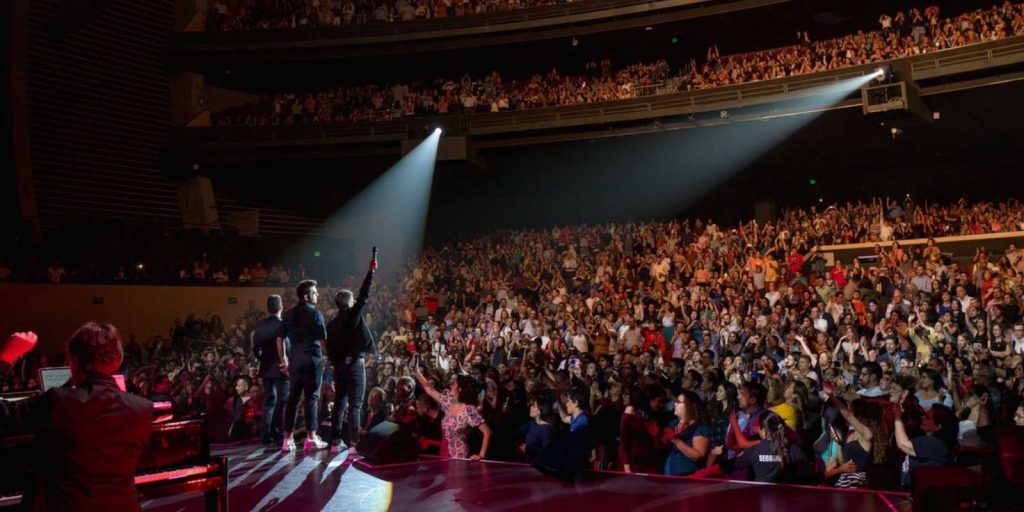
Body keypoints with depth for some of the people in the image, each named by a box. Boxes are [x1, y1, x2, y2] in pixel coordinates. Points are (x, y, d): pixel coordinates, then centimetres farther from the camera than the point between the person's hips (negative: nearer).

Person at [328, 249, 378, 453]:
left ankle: (336, 442, 12)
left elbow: (330, 350, 12)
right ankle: (354, 442, -11)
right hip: (354, 363, -6)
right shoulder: (353, 314, -7)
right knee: (355, 404, -6)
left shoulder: (332, 324, 11)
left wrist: (337, 365, 18)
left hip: (339, 365, 7)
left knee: (340, 403, 11)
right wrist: (371, 271, -7)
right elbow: (364, 295, -11)